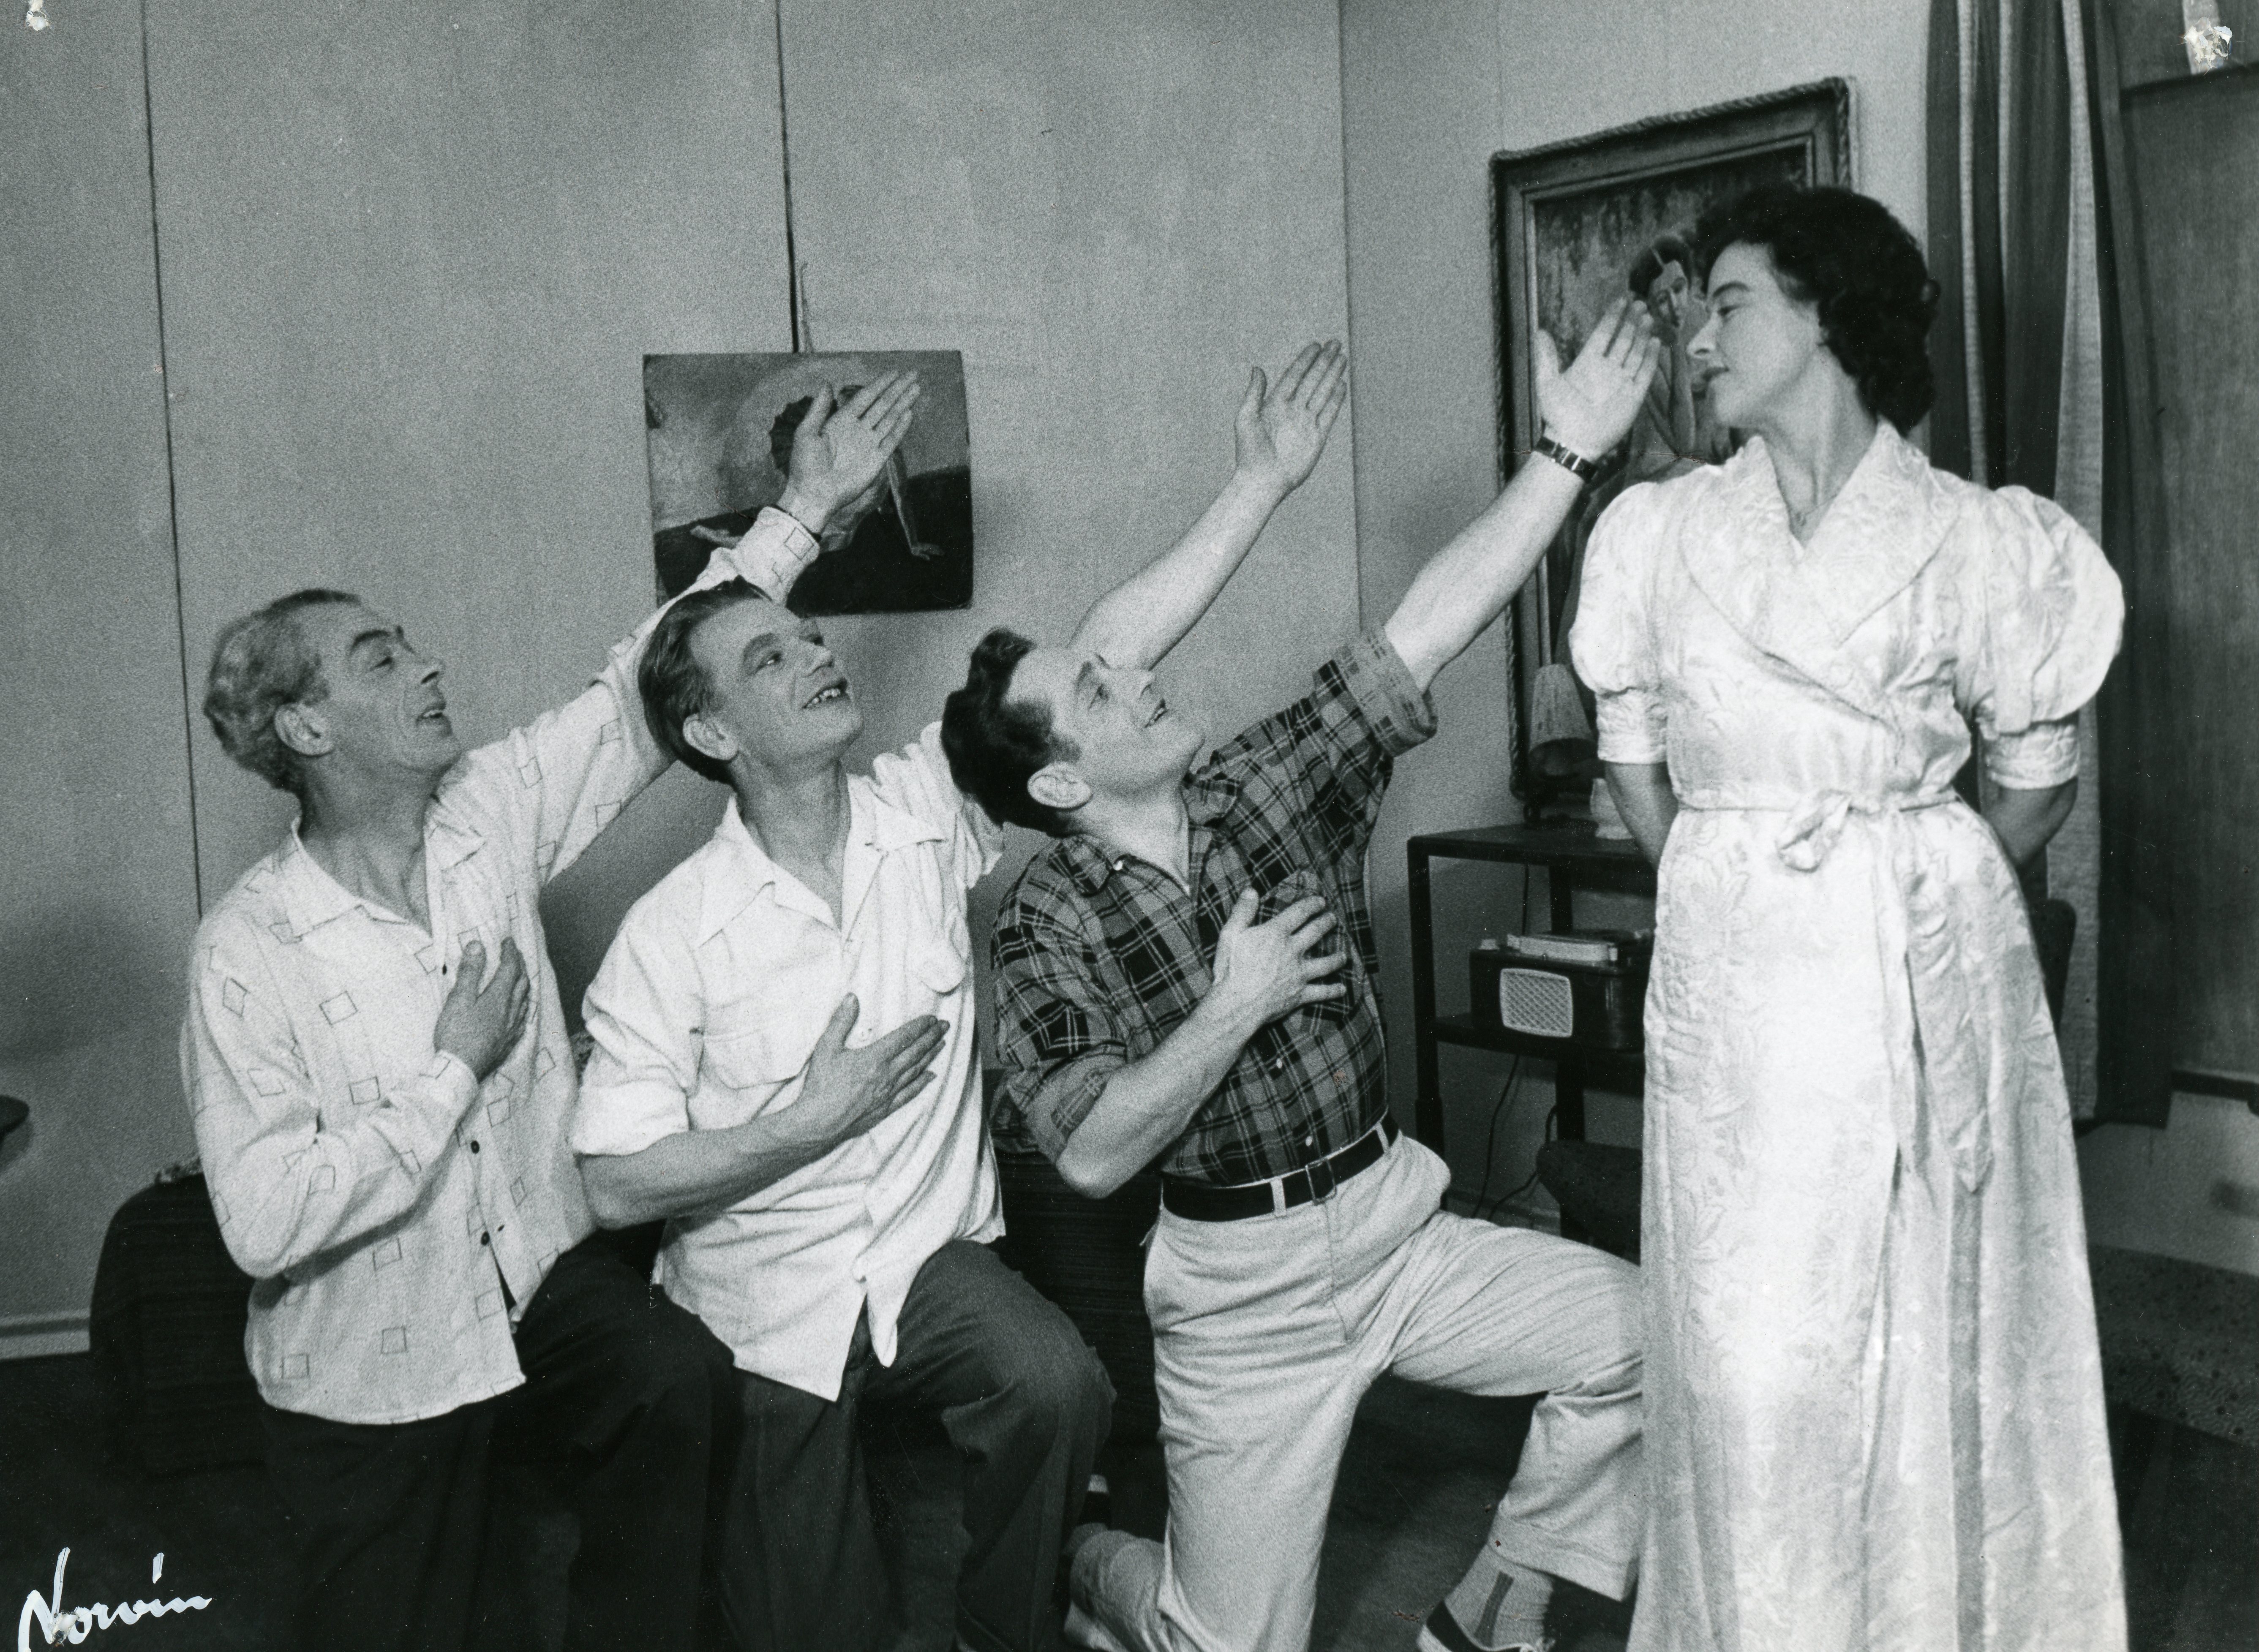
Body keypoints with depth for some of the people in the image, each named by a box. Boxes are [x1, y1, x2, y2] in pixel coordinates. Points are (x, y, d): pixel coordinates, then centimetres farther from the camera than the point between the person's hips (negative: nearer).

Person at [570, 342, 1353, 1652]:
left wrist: (1264, 481, -17)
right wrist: (812, 1122, -19)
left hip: (928, 1252, 1)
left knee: (1058, 1383, -28)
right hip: (763, 1307, -1)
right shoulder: (673, 937, -14)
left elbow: (1108, 652, -13)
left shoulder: (931, 806, -8)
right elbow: (620, 1185, -14)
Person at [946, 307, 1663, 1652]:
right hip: (1245, 1292, -4)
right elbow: (1092, 1156, -20)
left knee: (1644, 1337, -9)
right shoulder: (1048, 927, -11)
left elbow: (1433, 623, -11)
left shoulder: (1275, 783, -2)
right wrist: (1236, 1007, -22)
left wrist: (1570, 452, -18)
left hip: (1397, 1220, 4)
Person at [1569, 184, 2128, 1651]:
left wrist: (1908, 895, 2)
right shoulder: (1662, 533, 5)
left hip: (1925, 975, -2)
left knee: (1929, 1336, 5)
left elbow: (2036, 781, 4)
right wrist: (1726, 885, 8)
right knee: (1747, 1350, 3)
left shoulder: (1980, 542, -3)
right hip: (1730, 975, 2)